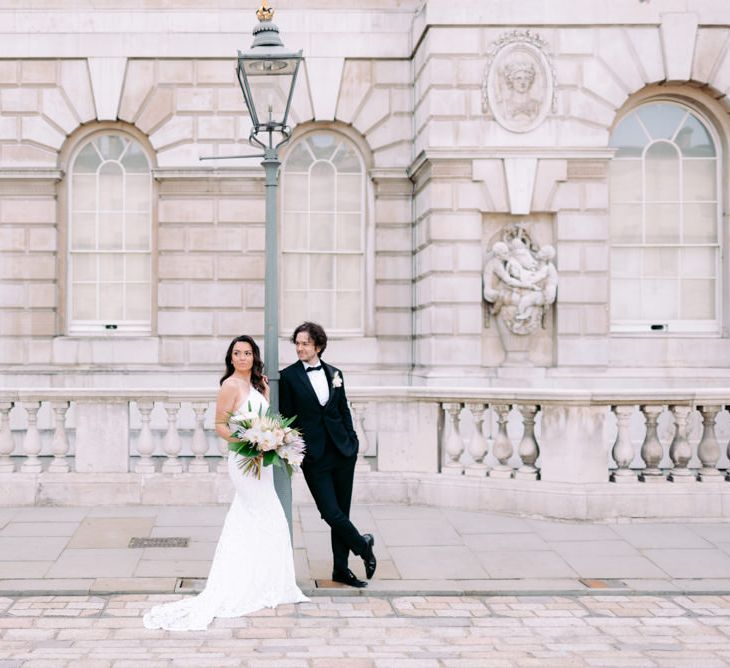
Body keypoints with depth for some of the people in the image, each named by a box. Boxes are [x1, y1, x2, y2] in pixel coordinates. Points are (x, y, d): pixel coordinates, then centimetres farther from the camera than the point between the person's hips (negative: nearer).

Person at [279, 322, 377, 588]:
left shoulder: (334, 373, 9)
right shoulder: (289, 376, -2)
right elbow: (286, 417, -1)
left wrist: (352, 440, 8)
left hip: (342, 450, 4)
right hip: (314, 455, -3)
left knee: (342, 512, 7)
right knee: (331, 513, -9)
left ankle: (341, 569, 18)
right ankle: (363, 545, 18)